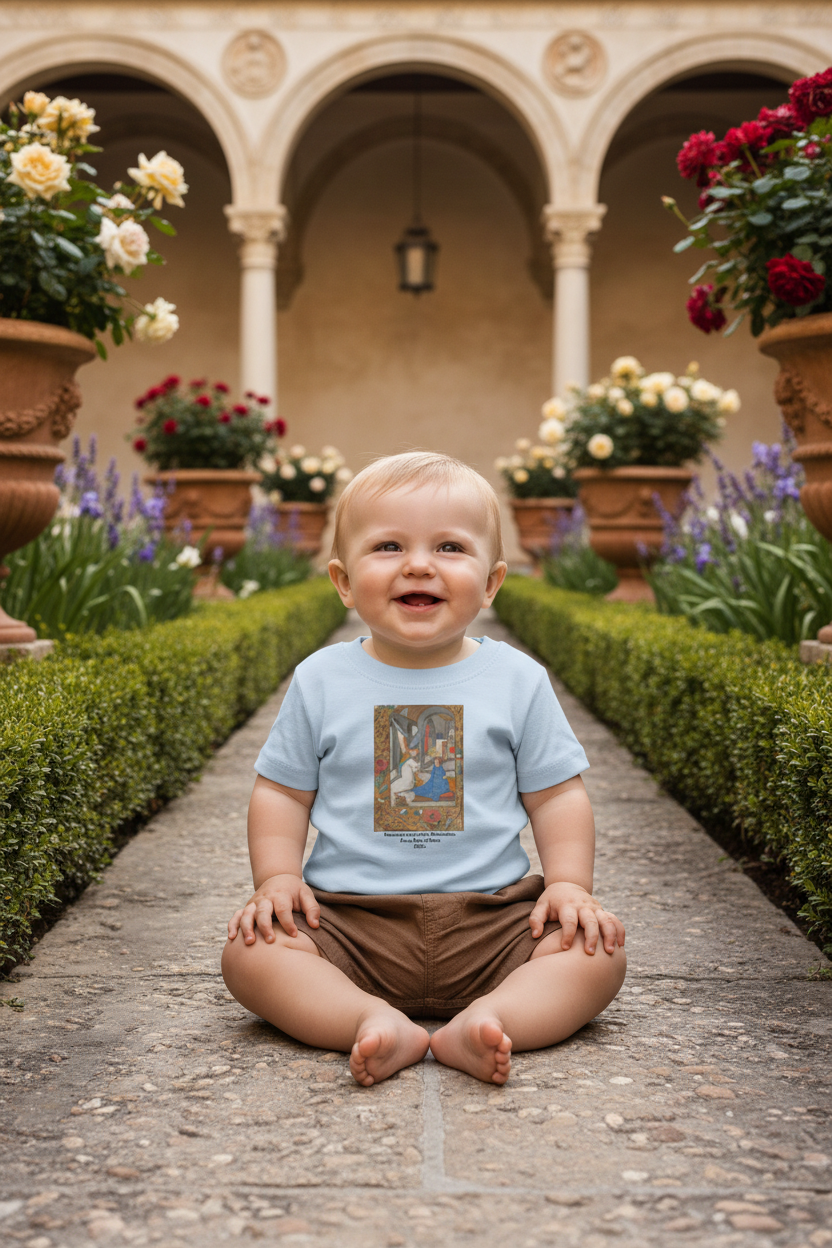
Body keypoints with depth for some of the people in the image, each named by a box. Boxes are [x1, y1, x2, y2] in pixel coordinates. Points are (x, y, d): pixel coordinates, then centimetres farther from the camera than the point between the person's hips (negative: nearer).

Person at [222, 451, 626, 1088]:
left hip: (492, 917, 0)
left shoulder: (518, 679, 2)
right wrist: (278, 877, -6)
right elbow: (282, 793, 9)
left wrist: (570, 884, -8)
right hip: (349, 920, 0)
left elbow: (558, 796, 7)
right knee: (251, 949, -23)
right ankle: (376, 1023, -35)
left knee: (599, 951, -21)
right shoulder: (320, 680, 3)